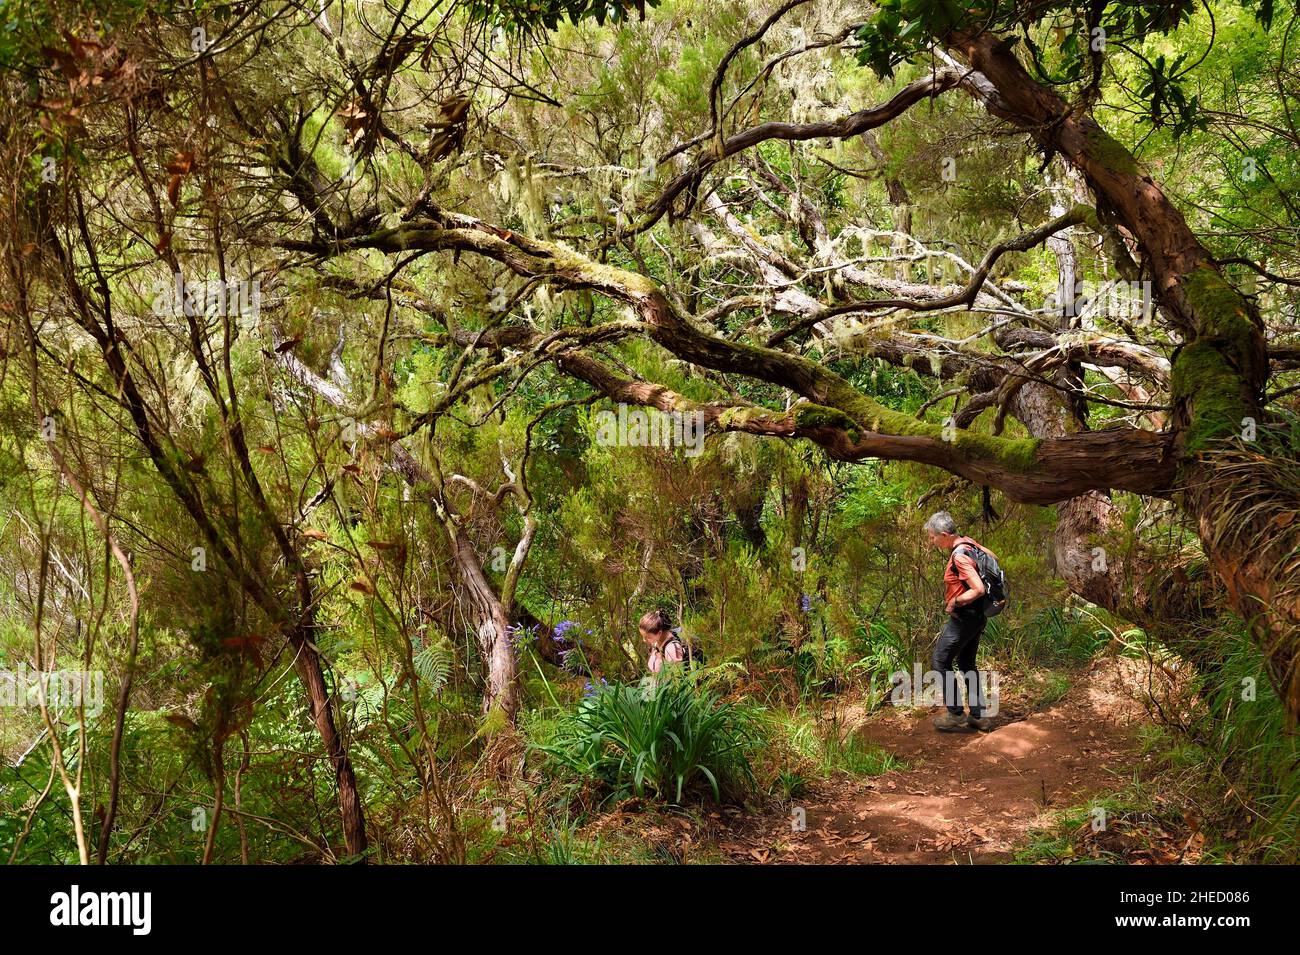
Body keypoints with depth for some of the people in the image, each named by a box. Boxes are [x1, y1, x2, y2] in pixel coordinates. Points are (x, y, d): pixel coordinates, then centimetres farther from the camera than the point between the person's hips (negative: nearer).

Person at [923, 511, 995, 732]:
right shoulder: (969, 542, 4)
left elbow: (978, 589, -30)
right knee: (967, 664, 18)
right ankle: (979, 715, 20)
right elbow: (993, 557, 22)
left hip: (964, 617, -10)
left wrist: (954, 602, -18)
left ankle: (955, 714, 2)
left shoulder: (959, 556, -24)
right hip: (977, 617, 10)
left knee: (940, 661, 0)